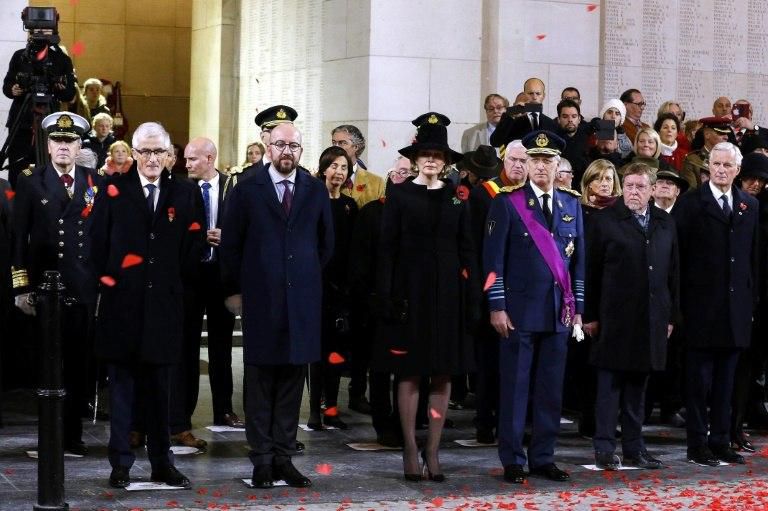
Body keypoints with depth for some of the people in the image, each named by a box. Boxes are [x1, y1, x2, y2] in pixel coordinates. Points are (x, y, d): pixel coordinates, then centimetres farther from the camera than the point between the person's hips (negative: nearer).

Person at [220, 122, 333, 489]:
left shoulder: (316, 191, 9)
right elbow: (230, 244, 4)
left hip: (302, 299, 2)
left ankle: (284, 456, 10)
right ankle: (262, 459, 5)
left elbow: (325, 242, 18)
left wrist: (309, 278, 14)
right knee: (259, 381, 0)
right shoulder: (247, 190, 2)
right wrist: (233, 290, 2)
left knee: (292, 379, 4)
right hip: (260, 298, -2)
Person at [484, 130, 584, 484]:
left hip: (559, 311, 4)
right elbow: (493, 259, -4)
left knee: (551, 388, 6)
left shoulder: (572, 205, 12)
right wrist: (497, 307, -9)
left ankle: (543, 457, 14)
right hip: (520, 310, -4)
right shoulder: (507, 203, 0)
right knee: (515, 387, 0)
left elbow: (579, 259, 14)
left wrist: (578, 307, 9)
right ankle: (512, 460, 6)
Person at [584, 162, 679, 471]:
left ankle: (634, 449, 15)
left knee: (638, 386, 10)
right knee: (610, 384, -1)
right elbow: (591, 271, -3)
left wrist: (671, 315, 10)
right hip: (614, 317, -4)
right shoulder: (604, 221, -1)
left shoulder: (665, 224, 12)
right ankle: (604, 450, 2)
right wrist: (590, 316, -6)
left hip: (652, 318, 4)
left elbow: (673, 272, 14)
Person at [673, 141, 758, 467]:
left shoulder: (750, 206, 11)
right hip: (701, 306, -4)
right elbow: (677, 254, -5)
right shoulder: (690, 203, -2)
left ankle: (720, 442, 17)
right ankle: (697, 444, 7)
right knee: (699, 380, 2)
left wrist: (752, 299, 8)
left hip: (736, 308, 4)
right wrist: (680, 303, -9)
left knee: (726, 381, 10)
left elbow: (753, 257, 13)